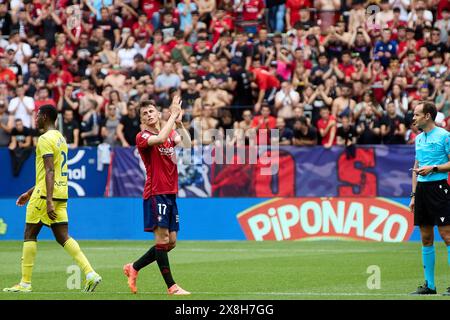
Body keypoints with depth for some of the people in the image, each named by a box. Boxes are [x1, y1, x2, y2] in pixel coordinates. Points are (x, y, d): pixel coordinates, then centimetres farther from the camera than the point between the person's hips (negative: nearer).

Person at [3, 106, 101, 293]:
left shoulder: (45, 139, -11)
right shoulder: (60, 138, 19)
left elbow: (50, 171, -20)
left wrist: (48, 200, -26)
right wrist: (30, 193, 30)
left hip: (45, 194, -8)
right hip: (61, 194, 8)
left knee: (30, 235, 1)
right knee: (63, 237, 4)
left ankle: (25, 283, 2)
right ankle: (90, 274, -10)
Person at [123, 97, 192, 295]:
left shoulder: (170, 133, 14)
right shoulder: (142, 137, -4)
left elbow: (187, 144, -5)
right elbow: (160, 139, -26)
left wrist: (179, 123, -15)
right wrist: (173, 115, -20)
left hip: (171, 194, 7)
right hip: (155, 194, -7)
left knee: (171, 242, 7)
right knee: (162, 239, -10)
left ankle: (133, 268, 22)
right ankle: (171, 286, -9)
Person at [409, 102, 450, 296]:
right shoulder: (419, 138, 17)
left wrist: (433, 168, -17)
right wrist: (413, 195, 18)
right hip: (421, 188, 7)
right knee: (426, 239, 7)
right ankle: (429, 285, 10)